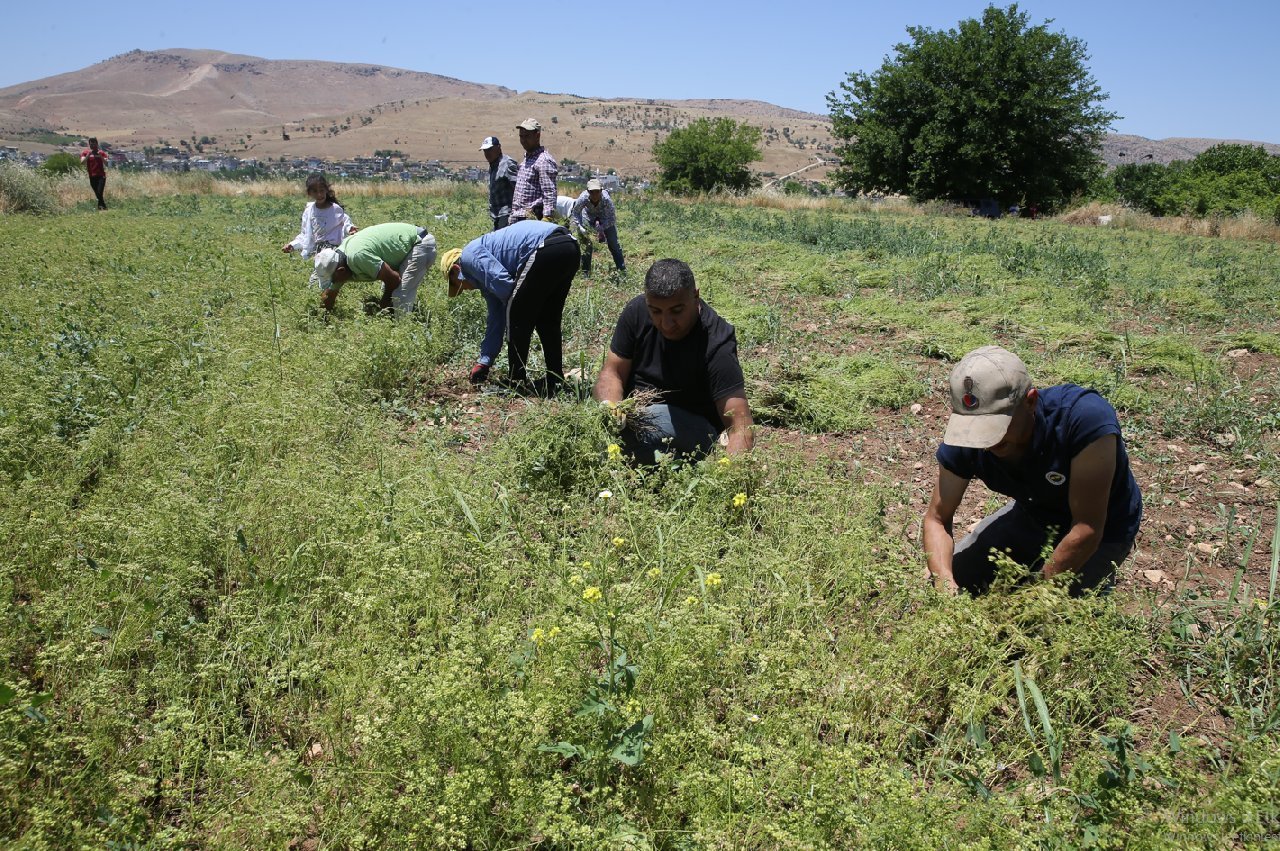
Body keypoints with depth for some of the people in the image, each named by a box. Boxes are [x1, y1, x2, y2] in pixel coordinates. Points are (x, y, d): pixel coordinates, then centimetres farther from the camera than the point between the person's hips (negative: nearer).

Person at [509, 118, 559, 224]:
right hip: (518, 219, 10)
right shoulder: (527, 158, 20)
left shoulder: (544, 161, -11)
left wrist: (547, 218, -25)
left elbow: (550, 194, -18)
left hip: (532, 219, -10)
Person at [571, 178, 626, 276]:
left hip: (605, 216, -1)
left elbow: (612, 218, -27)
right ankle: (585, 271, 8)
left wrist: (601, 229, -38)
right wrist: (582, 228, -30)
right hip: (589, 215, 1)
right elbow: (575, 214, -18)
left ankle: (623, 270, 10)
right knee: (586, 243, -5)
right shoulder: (583, 198, -36)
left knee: (613, 243, -1)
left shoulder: (606, 199, -39)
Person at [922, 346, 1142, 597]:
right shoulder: (965, 437, -24)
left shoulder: (1086, 418, -39)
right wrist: (945, 583, -32)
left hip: (1102, 532, -4)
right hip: (1031, 514, 4)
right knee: (944, 580, 0)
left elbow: (1087, 531, -35)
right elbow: (937, 518, -15)